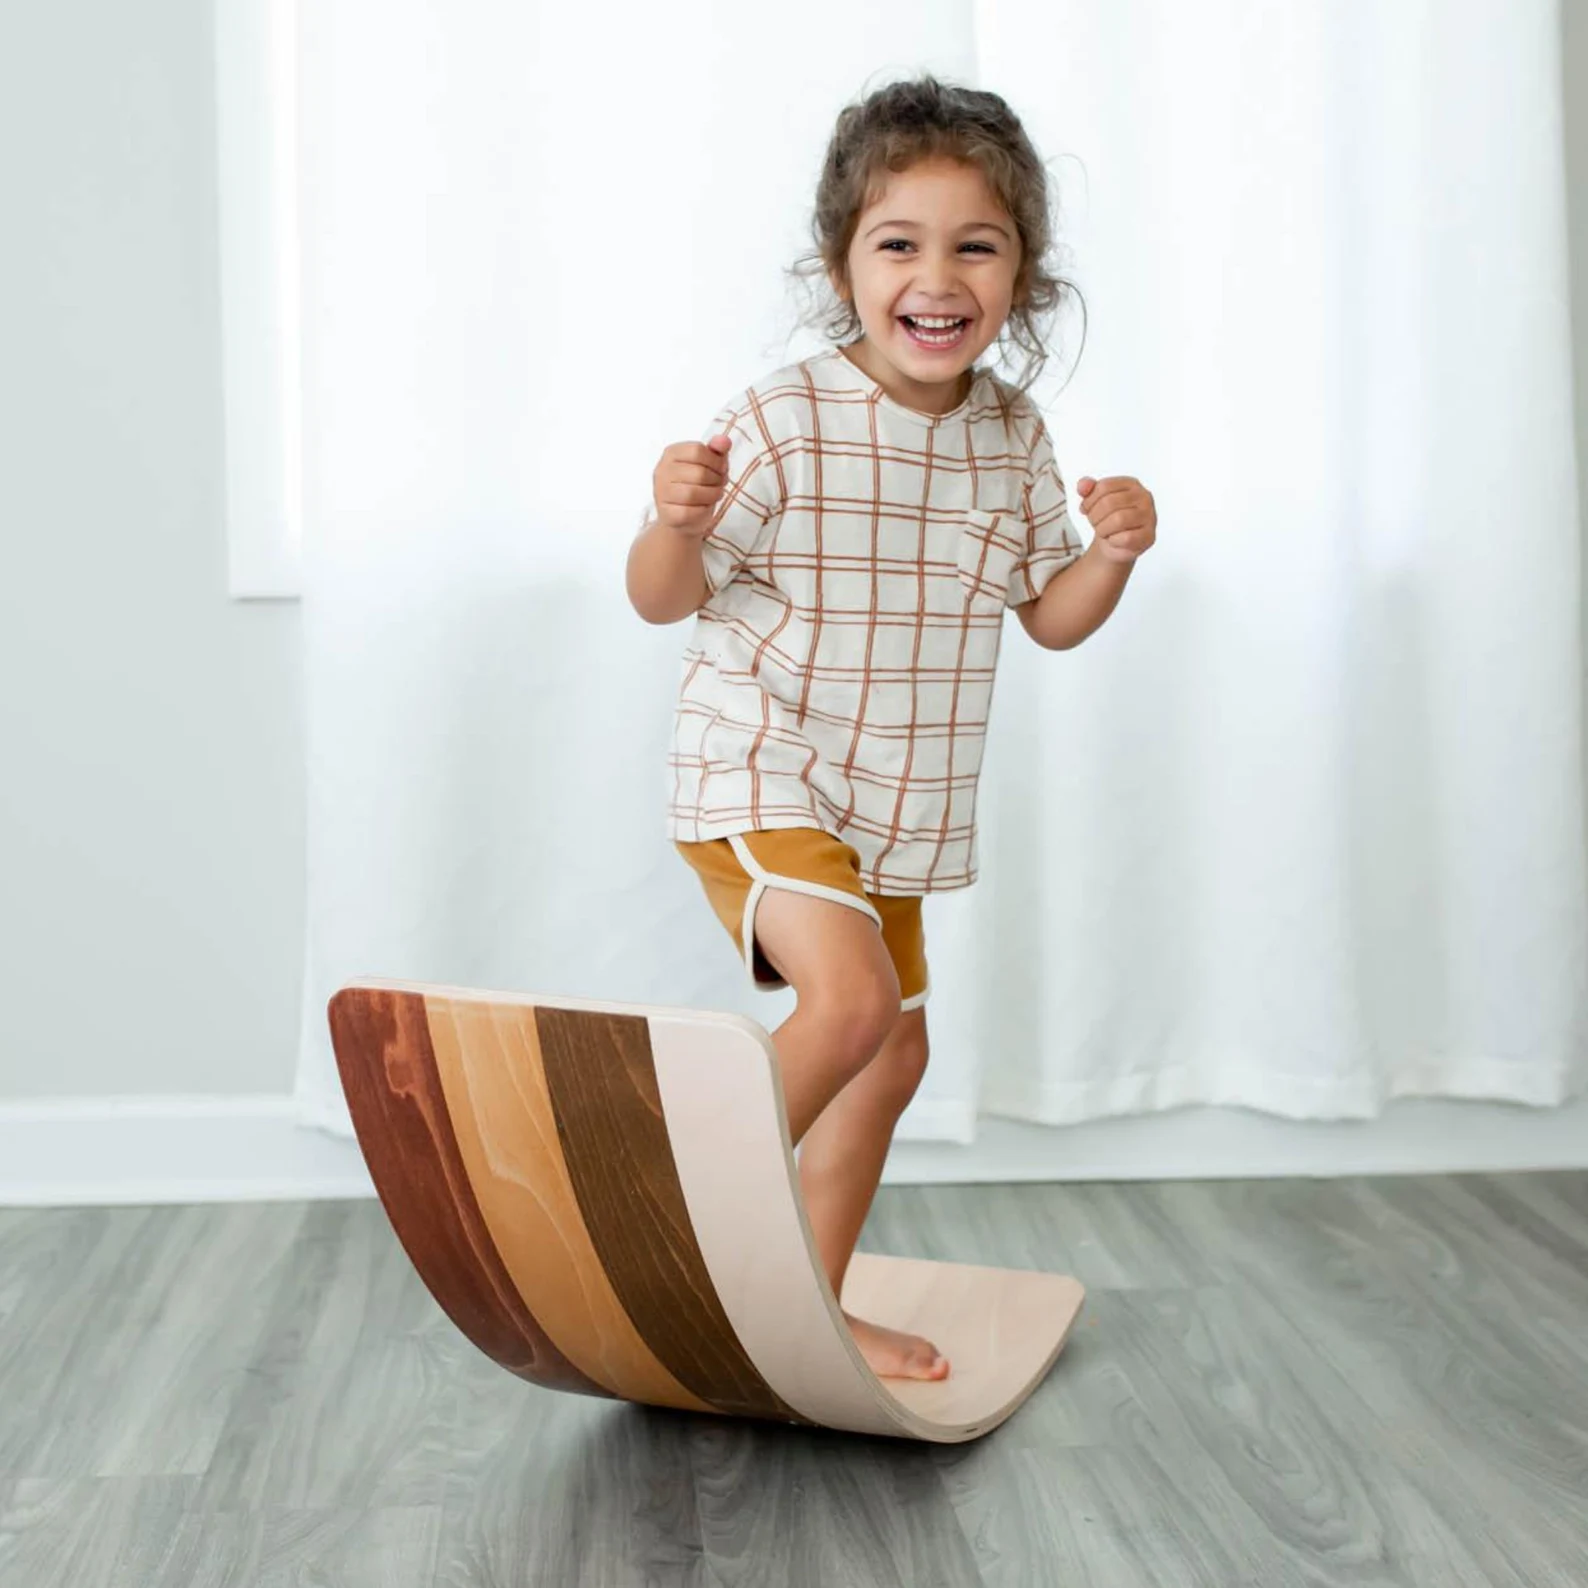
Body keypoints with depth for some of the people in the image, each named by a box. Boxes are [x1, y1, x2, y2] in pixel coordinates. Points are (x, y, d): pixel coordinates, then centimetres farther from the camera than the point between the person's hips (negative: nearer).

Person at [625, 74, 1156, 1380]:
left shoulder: (1014, 436, 0)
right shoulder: (783, 422, -17)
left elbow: (1052, 619, 8)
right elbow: (664, 599, -12)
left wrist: (1113, 552, -12)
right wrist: (674, 521, -33)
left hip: (890, 803, 7)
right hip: (758, 772, -7)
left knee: (893, 1052, 14)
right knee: (850, 995, -27)